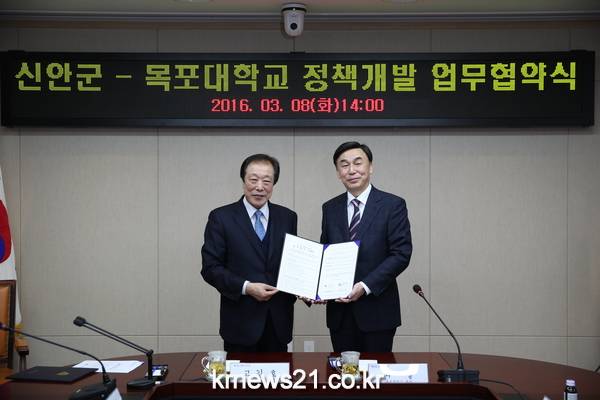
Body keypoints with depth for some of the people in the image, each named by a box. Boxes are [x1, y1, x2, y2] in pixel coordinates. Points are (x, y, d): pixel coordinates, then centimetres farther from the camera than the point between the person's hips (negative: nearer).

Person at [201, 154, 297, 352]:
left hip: (279, 322, 3)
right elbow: (211, 268, -6)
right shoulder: (221, 217, -3)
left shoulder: (287, 217, 7)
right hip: (241, 322, -3)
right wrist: (246, 287, -17)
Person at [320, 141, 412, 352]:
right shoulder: (330, 208, 9)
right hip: (339, 311, 3)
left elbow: (401, 254, -10)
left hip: (377, 310, -3)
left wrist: (366, 286, -18)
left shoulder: (393, 205, -4)